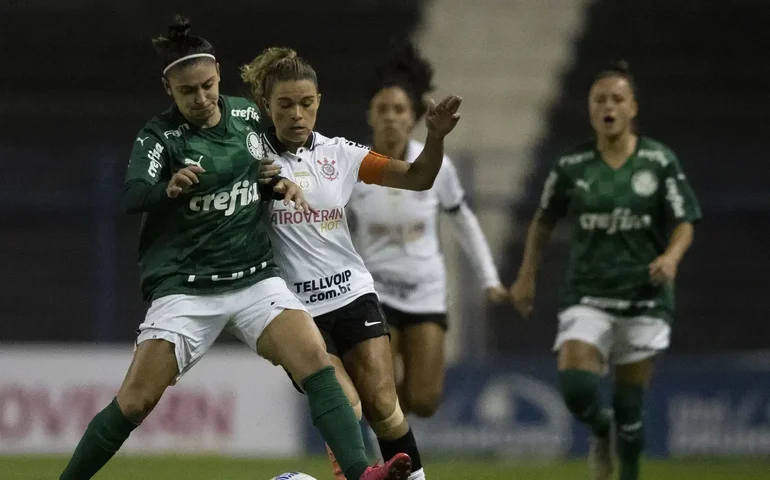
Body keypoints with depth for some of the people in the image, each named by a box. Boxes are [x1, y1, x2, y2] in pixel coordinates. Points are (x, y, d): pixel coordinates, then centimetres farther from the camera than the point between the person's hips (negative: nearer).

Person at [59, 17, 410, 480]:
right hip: (185, 287, -3)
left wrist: (281, 185, 1)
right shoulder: (160, 135, -7)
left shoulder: (246, 113, 6)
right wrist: (170, 189, -46)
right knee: (134, 403, -10)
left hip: (254, 276, 3)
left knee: (315, 359, -20)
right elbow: (132, 197, -24)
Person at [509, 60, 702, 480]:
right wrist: (527, 277, 11)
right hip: (587, 298, 0)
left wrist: (671, 256, -19)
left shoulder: (659, 161, -3)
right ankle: (601, 431, 14)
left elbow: (684, 223, 1)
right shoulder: (571, 166, 0)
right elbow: (544, 221, 14)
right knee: (575, 385, -20)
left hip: (644, 298, 0)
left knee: (629, 407, 1)